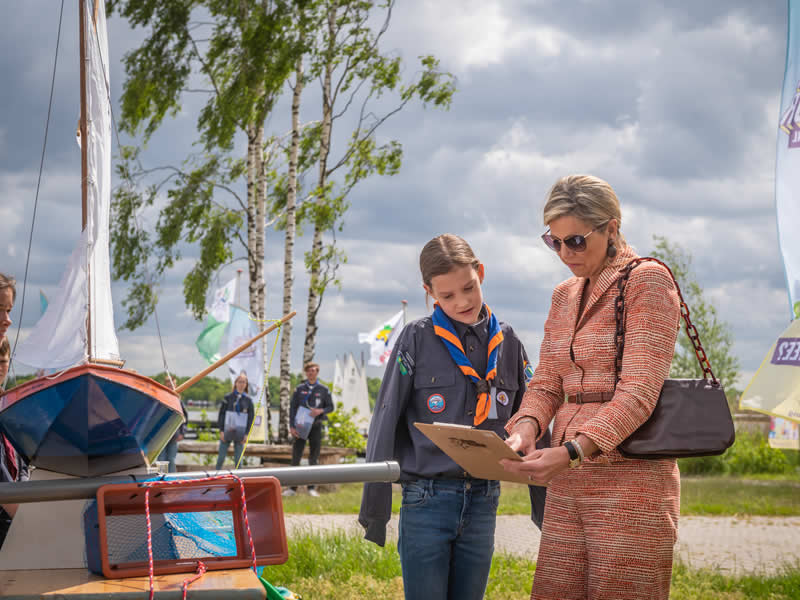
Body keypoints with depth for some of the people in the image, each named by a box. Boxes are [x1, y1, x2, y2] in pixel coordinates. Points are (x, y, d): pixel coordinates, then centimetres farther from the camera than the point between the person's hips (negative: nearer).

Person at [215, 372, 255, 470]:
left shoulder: (248, 400, 4)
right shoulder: (228, 398, 3)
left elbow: (251, 418, 5)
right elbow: (221, 414, 3)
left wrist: (246, 434, -3)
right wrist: (221, 430, -5)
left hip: (240, 433, 1)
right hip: (227, 431, 0)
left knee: (238, 459, 2)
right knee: (221, 458, -1)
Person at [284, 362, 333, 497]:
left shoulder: (323, 390, 5)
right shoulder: (299, 389, 6)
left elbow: (330, 407, 9)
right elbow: (292, 407, 4)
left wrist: (320, 411, -13)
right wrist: (292, 426, -6)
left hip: (316, 426, 0)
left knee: (314, 459, 3)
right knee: (296, 457, -3)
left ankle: (312, 487, 9)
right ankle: (292, 487, 0)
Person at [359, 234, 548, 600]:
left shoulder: (508, 344, 7)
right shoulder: (417, 340, -2)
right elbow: (386, 424, -2)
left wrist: (545, 503, 8)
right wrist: (374, 508, -4)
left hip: (483, 502, 3)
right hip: (426, 500, -3)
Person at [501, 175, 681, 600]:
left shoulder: (647, 281, -6)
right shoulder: (564, 296, 18)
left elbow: (639, 391, -15)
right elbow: (546, 383, 13)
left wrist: (573, 451, -26)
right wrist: (525, 428, -10)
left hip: (630, 480, -7)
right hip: (567, 484, 7)